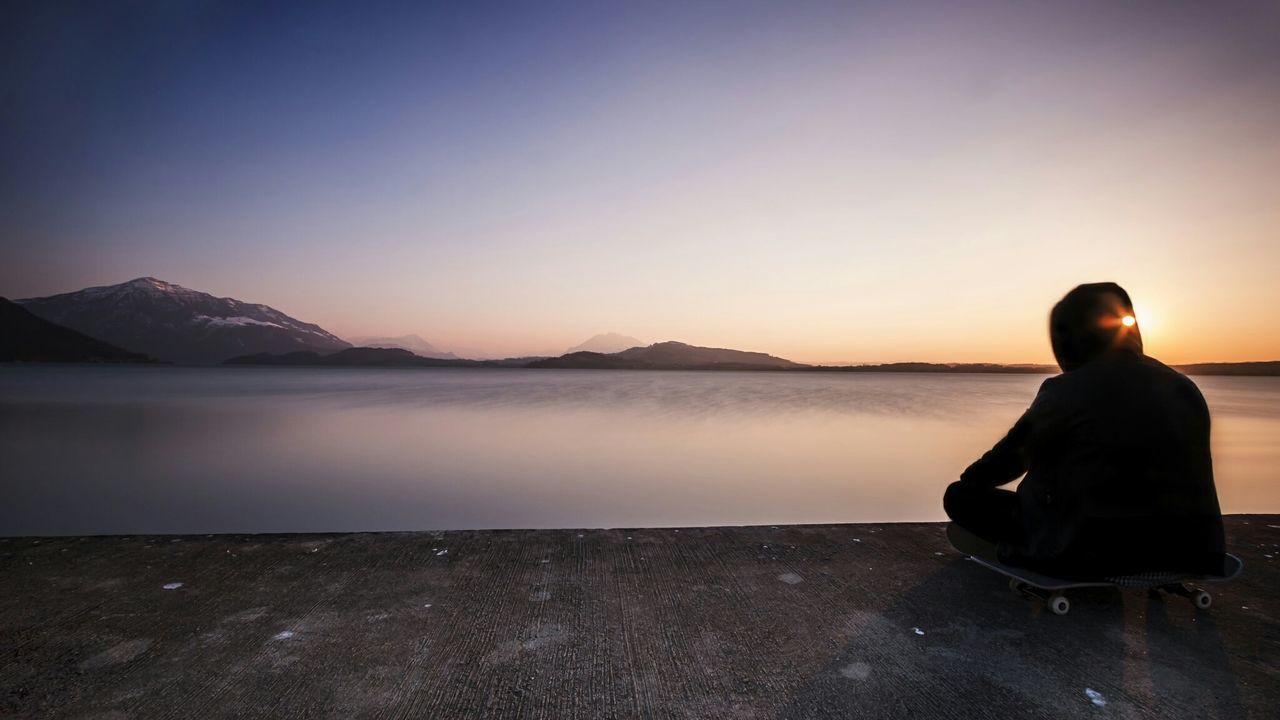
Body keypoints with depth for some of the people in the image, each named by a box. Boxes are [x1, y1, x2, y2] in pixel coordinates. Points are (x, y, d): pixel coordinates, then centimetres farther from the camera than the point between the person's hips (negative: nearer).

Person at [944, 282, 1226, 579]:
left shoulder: (1064, 392, -11)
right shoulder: (1184, 387, 5)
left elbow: (1012, 457, 0)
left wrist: (969, 479, 19)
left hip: (1094, 555, -6)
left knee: (959, 496, 1)